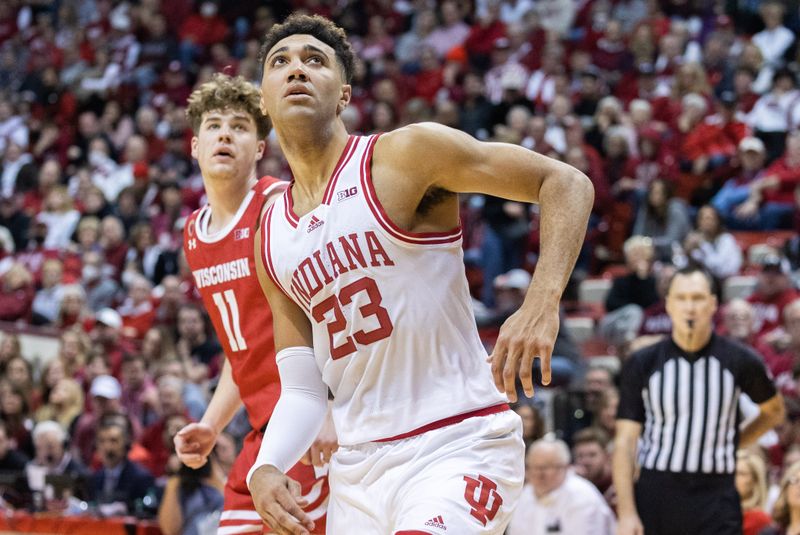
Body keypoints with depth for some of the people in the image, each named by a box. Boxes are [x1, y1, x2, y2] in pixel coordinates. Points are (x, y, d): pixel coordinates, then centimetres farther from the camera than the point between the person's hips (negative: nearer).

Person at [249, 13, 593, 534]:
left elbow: (566, 183, -8)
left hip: (460, 446, -7)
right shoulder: (272, 239, 12)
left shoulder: (404, 154, -6)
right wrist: (265, 467, -6)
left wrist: (542, 304, -23)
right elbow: (302, 389, 14)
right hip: (358, 466, 7)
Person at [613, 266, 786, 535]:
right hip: (655, 494, 1)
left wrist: (734, 443, 8)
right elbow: (625, 442, -2)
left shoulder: (740, 361, 0)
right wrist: (626, 513, -9)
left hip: (716, 498, -1)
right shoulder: (642, 364, -1)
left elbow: (773, 411, 20)